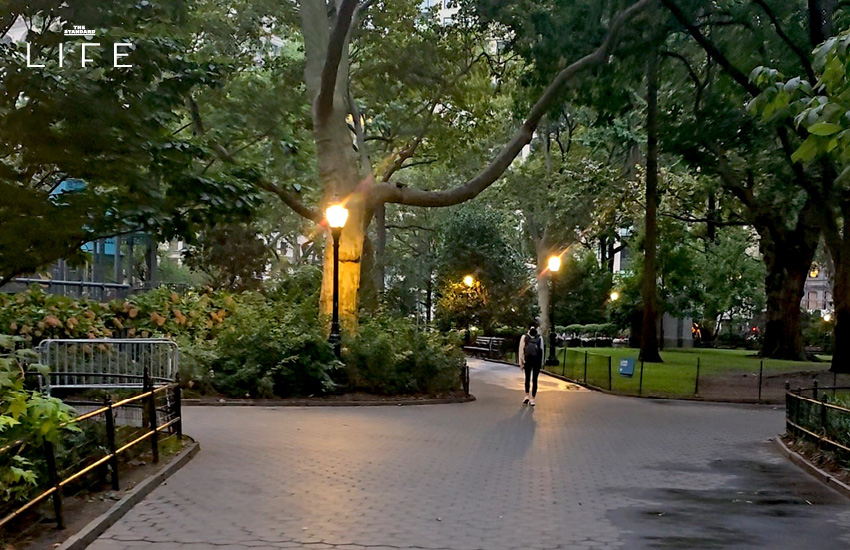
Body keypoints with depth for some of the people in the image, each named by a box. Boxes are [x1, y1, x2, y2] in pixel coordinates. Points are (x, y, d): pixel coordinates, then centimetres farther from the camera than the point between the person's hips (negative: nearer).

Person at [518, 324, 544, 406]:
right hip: (537, 361, 0)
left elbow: (521, 350, 1)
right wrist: (542, 362, 7)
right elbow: (542, 350, 2)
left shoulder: (524, 337, 3)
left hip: (528, 360, 0)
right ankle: (532, 399, 4)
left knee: (527, 378, 16)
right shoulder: (540, 337, 4)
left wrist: (521, 362, 4)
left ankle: (527, 396, 10)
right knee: (534, 380, 4)